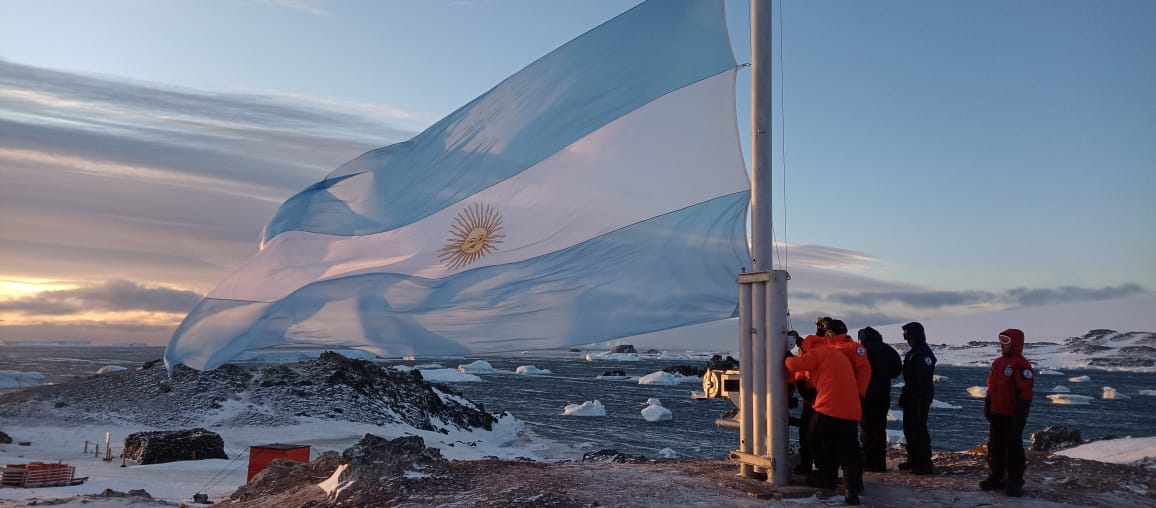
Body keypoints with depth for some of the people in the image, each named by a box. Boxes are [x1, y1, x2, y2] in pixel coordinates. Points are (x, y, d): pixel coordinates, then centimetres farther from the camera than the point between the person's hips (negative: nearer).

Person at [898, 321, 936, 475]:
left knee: (919, 429, -7)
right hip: (911, 397, 10)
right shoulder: (912, 353, 15)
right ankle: (913, 460, 26)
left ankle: (925, 464, -1)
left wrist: (923, 399, -26)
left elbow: (925, 379, -23)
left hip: (920, 398, -10)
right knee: (909, 428, 15)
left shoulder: (924, 354, -16)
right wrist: (904, 396, 19)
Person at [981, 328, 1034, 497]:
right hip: (996, 414, 8)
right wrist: (987, 407, 16)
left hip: (1012, 416, -8)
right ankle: (995, 478, 25)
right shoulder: (998, 362, 12)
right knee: (994, 447, 14)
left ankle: (1015, 483, 9)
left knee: (1013, 448, 0)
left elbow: (1025, 391, -19)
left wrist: (1020, 415, -20)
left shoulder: (1021, 364, -14)